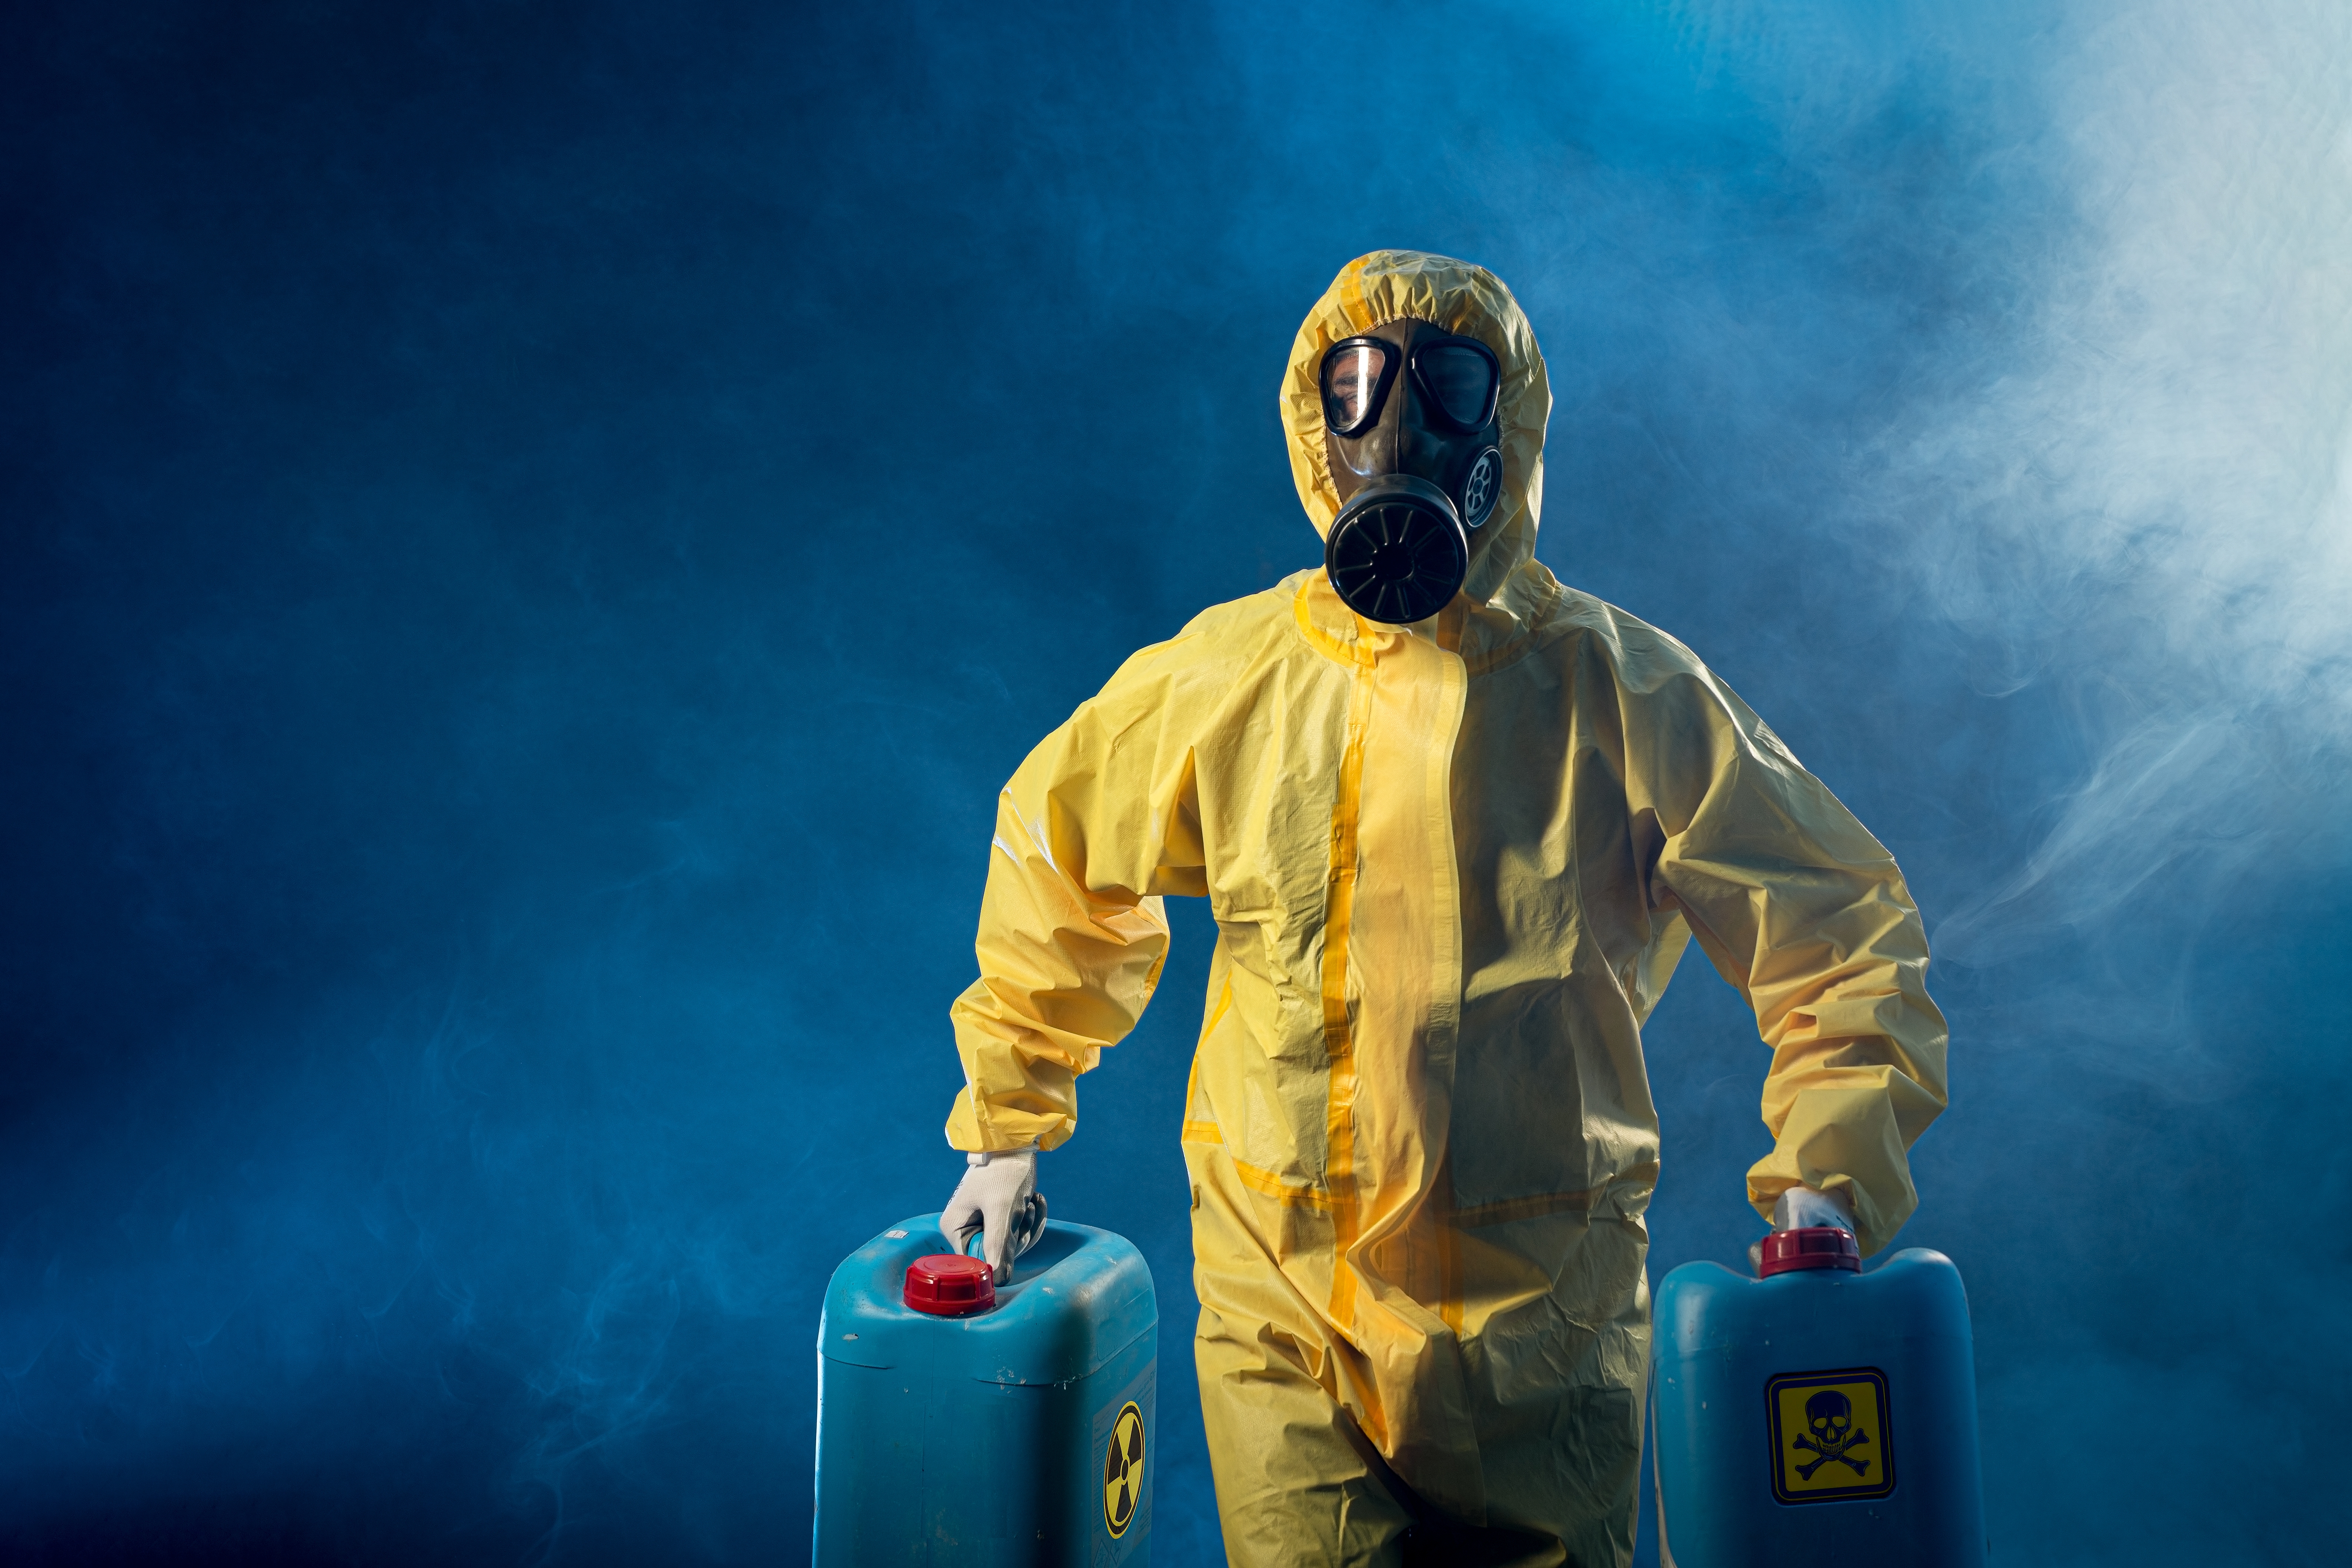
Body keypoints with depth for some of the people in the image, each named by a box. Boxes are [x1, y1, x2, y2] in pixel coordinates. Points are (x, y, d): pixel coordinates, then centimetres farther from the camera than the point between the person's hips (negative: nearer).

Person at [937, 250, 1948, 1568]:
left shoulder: (1621, 691, -6)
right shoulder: (1221, 680, -1)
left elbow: (1841, 928, 0)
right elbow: (1054, 857, 15)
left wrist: (1829, 1175, -12)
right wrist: (1004, 1123, 17)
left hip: (1540, 1323, 0)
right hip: (1283, 1315, 1)